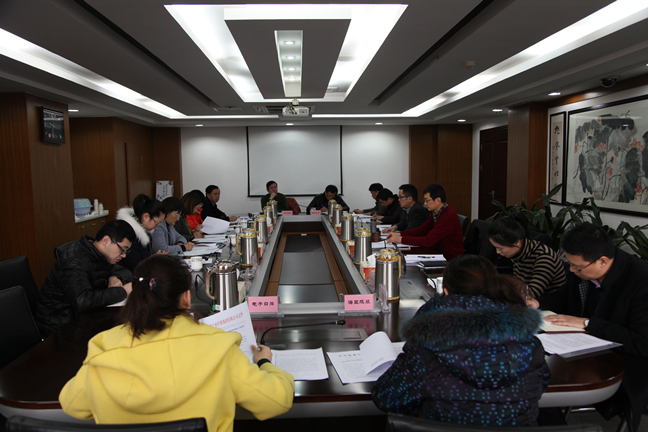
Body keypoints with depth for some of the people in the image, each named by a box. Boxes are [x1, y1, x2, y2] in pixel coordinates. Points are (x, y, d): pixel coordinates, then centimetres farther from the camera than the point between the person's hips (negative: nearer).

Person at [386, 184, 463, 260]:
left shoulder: (448, 216, -24)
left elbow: (428, 241, -26)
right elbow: (422, 230, 12)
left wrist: (401, 239, -23)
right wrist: (399, 234, 0)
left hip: (450, 259, -8)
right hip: (438, 251, 8)